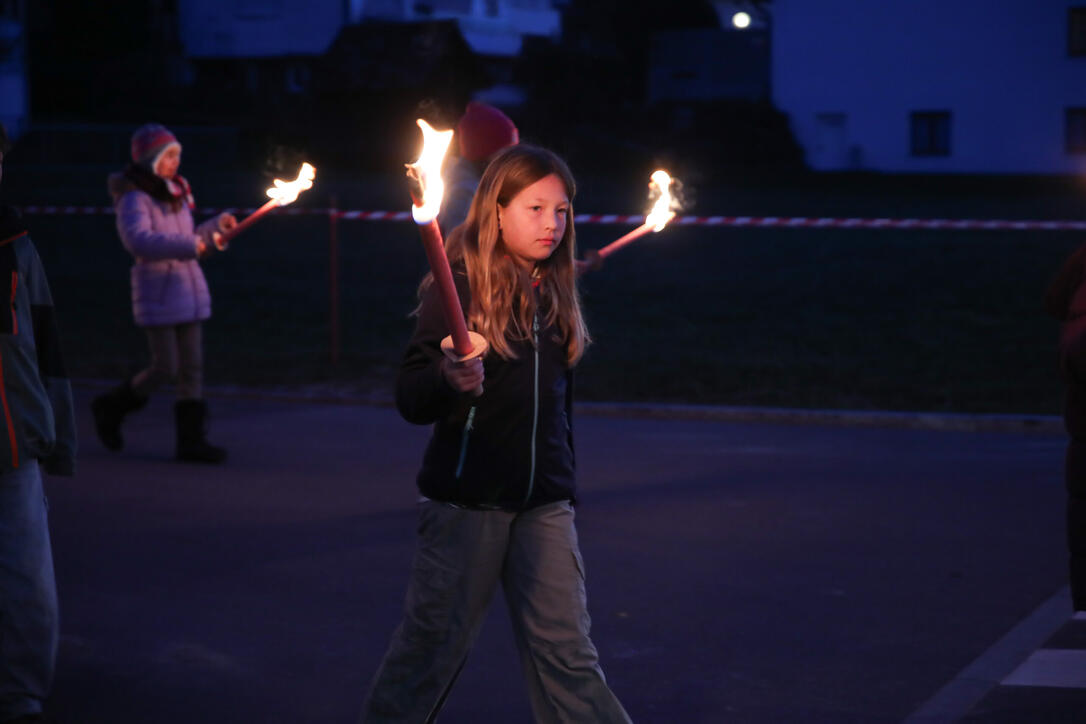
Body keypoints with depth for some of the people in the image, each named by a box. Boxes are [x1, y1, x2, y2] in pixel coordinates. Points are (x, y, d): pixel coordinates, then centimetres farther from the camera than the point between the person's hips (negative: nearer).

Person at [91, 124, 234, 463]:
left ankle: (191, 439, 8)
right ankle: (110, 408, 17)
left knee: (192, 368, 4)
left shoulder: (175, 193, 14)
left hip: (189, 287, 7)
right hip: (157, 290, -7)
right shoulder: (134, 198, -11)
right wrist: (189, 245, -33)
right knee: (165, 368, -6)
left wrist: (216, 226, 10)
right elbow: (139, 240, -28)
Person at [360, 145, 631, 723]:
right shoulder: (460, 284, -7)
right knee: (432, 646, 5)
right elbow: (410, 399, -12)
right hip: (466, 500, -4)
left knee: (566, 652, 1)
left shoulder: (555, 293, 9)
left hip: (543, 503, 4)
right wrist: (449, 382, -33)